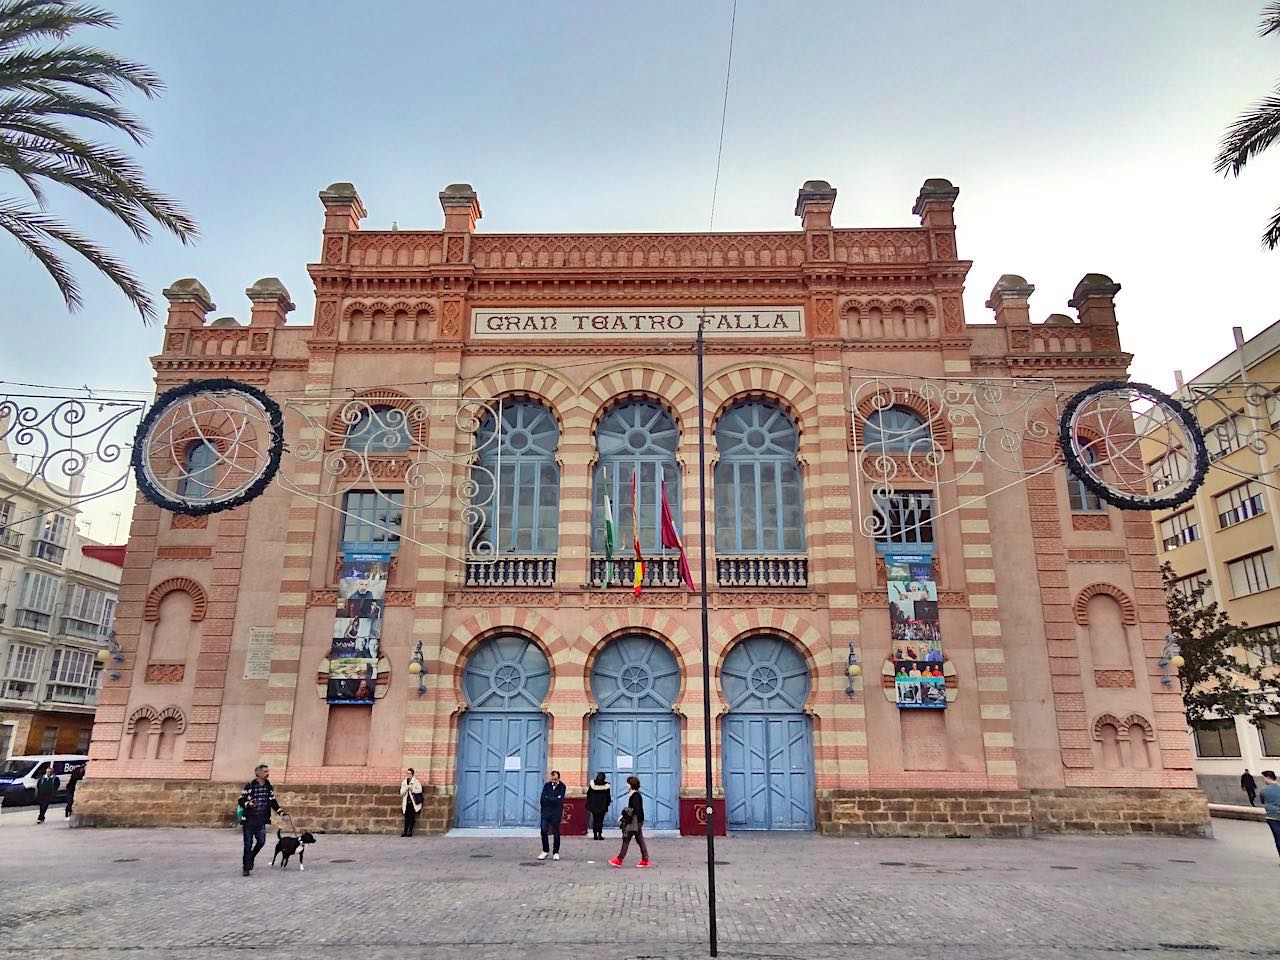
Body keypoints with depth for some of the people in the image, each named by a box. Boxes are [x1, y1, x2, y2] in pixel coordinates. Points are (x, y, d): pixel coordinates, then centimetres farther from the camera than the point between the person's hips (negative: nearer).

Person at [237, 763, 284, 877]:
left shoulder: (269, 787, 6)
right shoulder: (249, 786, -8)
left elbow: (273, 802, 13)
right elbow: (241, 800, -7)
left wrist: (281, 813, 7)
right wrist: (248, 804, -27)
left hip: (261, 820, 4)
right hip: (249, 819, -4)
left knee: (261, 842, 2)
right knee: (248, 844, 1)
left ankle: (249, 859, 29)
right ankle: (246, 868, 11)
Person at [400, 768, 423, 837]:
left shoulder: (416, 781, -3)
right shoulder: (404, 783, 9)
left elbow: (420, 790, -8)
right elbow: (401, 792, 2)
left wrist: (412, 789, -17)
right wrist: (407, 787, -13)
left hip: (413, 803, -4)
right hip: (407, 803, 4)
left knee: (412, 818, -4)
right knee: (407, 818, 3)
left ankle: (410, 832, 0)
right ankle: (405, 832, 7)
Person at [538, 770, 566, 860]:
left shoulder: (562, 786, -1)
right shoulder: (547, 785, 7)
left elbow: (559, 800, -12)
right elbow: (542, 799, 0)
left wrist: (548, 799, -8)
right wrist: (554, 799, -8)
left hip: (556, 813, -2)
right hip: (546, 812, 2)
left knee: (556, 833, 3)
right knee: (544, 831, -2)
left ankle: (556, 852, 16)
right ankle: (545, 850, 15)